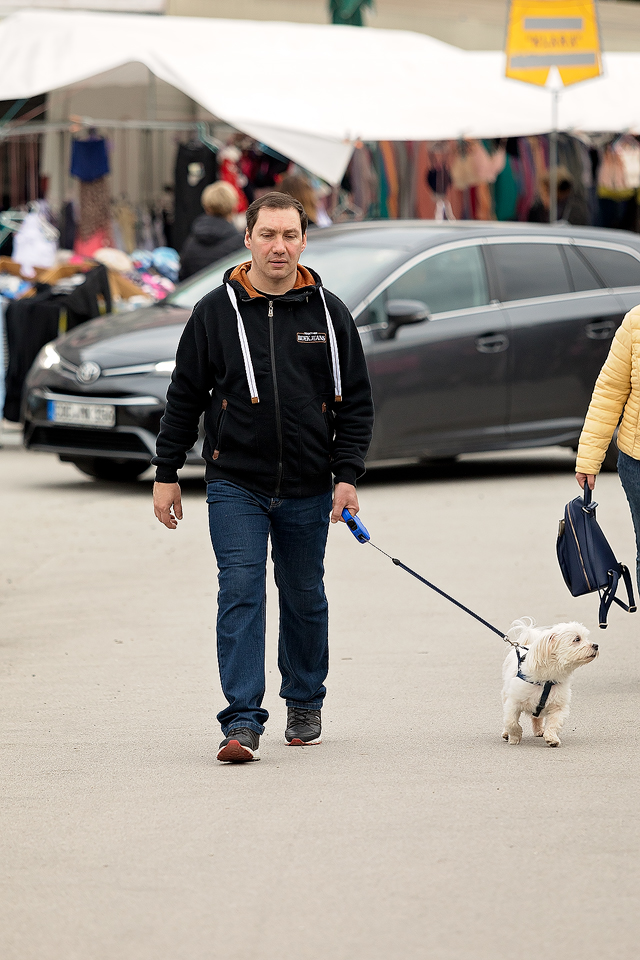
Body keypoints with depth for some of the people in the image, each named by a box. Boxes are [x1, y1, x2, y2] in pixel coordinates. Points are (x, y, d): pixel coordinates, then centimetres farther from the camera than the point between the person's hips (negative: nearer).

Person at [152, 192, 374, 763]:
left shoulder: (329, 313, 4)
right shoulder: (217, 311, 1)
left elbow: (356, 401, 7)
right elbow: (185, 396, 6)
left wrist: (348, 475, -3)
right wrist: (167, 473, 4)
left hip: (308, 490, 2)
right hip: (235, 485, -2)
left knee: (304, 599, 12)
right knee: (240, 594, -10)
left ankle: (305, 704, 31)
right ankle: (243, 721, -12)